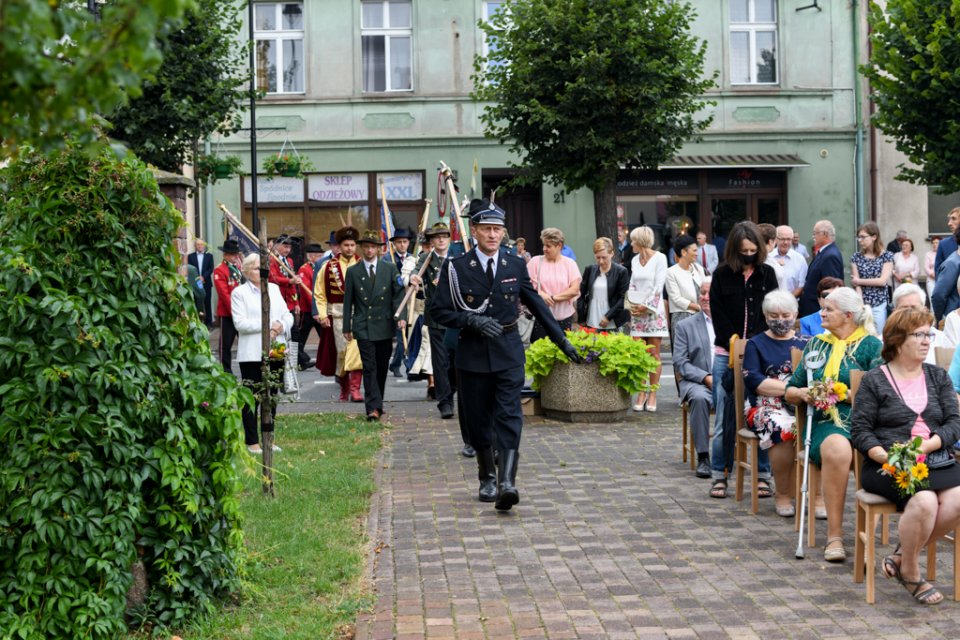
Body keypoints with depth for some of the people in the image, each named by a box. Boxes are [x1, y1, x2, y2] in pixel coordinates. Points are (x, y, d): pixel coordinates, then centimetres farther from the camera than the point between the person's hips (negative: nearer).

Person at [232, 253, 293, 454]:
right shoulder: (239, 292, -2)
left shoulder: (274, 289, 14)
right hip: (252, 353, -5)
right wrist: (268, 325, -14)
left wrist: (280, 326, -10)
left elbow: (288, 315, 12)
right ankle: (252, 442, 4)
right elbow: (240, 323, -12)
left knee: (272, 396, 11)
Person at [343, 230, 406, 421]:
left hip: (384, 326, 2)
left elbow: (398, 293, 3)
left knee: (382, 367, 9)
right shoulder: (353, 272, 5)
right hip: (363, 327, -1)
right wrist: (347, 327, 4)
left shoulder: (390, 268, 6)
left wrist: (400, 316, -12)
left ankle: (377, 404, 22)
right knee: (369, 367, -8)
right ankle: (373, 407, -12)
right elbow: (348, 301, 7)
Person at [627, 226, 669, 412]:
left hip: (653, 311, -5)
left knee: (654, 354, -3)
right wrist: (632, 305, -1)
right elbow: (632, 285, 15)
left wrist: (646, 306, -9)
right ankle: (641, 394, 3)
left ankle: (652, 395, -1)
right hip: (637, 312, 5)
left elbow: (658, 286, -7)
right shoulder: (635, 260, 14)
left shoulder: (659, 258, -3)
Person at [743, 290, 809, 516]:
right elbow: (753, 381, -1)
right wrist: (791, 388, -11)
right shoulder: (756, 344, 15)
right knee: (783, 427, -36)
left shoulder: (806, 343, 22)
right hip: (767, 406, -2)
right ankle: (782, 494, -20)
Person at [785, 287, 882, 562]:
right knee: (836, 448, -36)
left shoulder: (871, 345, 10)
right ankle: (834, 535, -31)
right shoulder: (816, 344, 22)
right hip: (825, 423, 2)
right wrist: (801, 393, 1)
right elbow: (790, 390, 24)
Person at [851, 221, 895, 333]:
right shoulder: (856, 257, 7)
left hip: (879, 306, -2)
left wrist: (859, 281, -3)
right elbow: (856, 285, -1)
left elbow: (883, 281, -9)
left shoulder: (887, 256, 2)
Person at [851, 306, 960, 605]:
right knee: (924, 501, -33)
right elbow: (859, 429, 0)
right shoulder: (874, 380, 6)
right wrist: (885, 457, -17)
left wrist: (928, 444, -12)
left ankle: (903, 555, -7)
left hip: (936, 460, 4)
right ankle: (911, 574, -8)